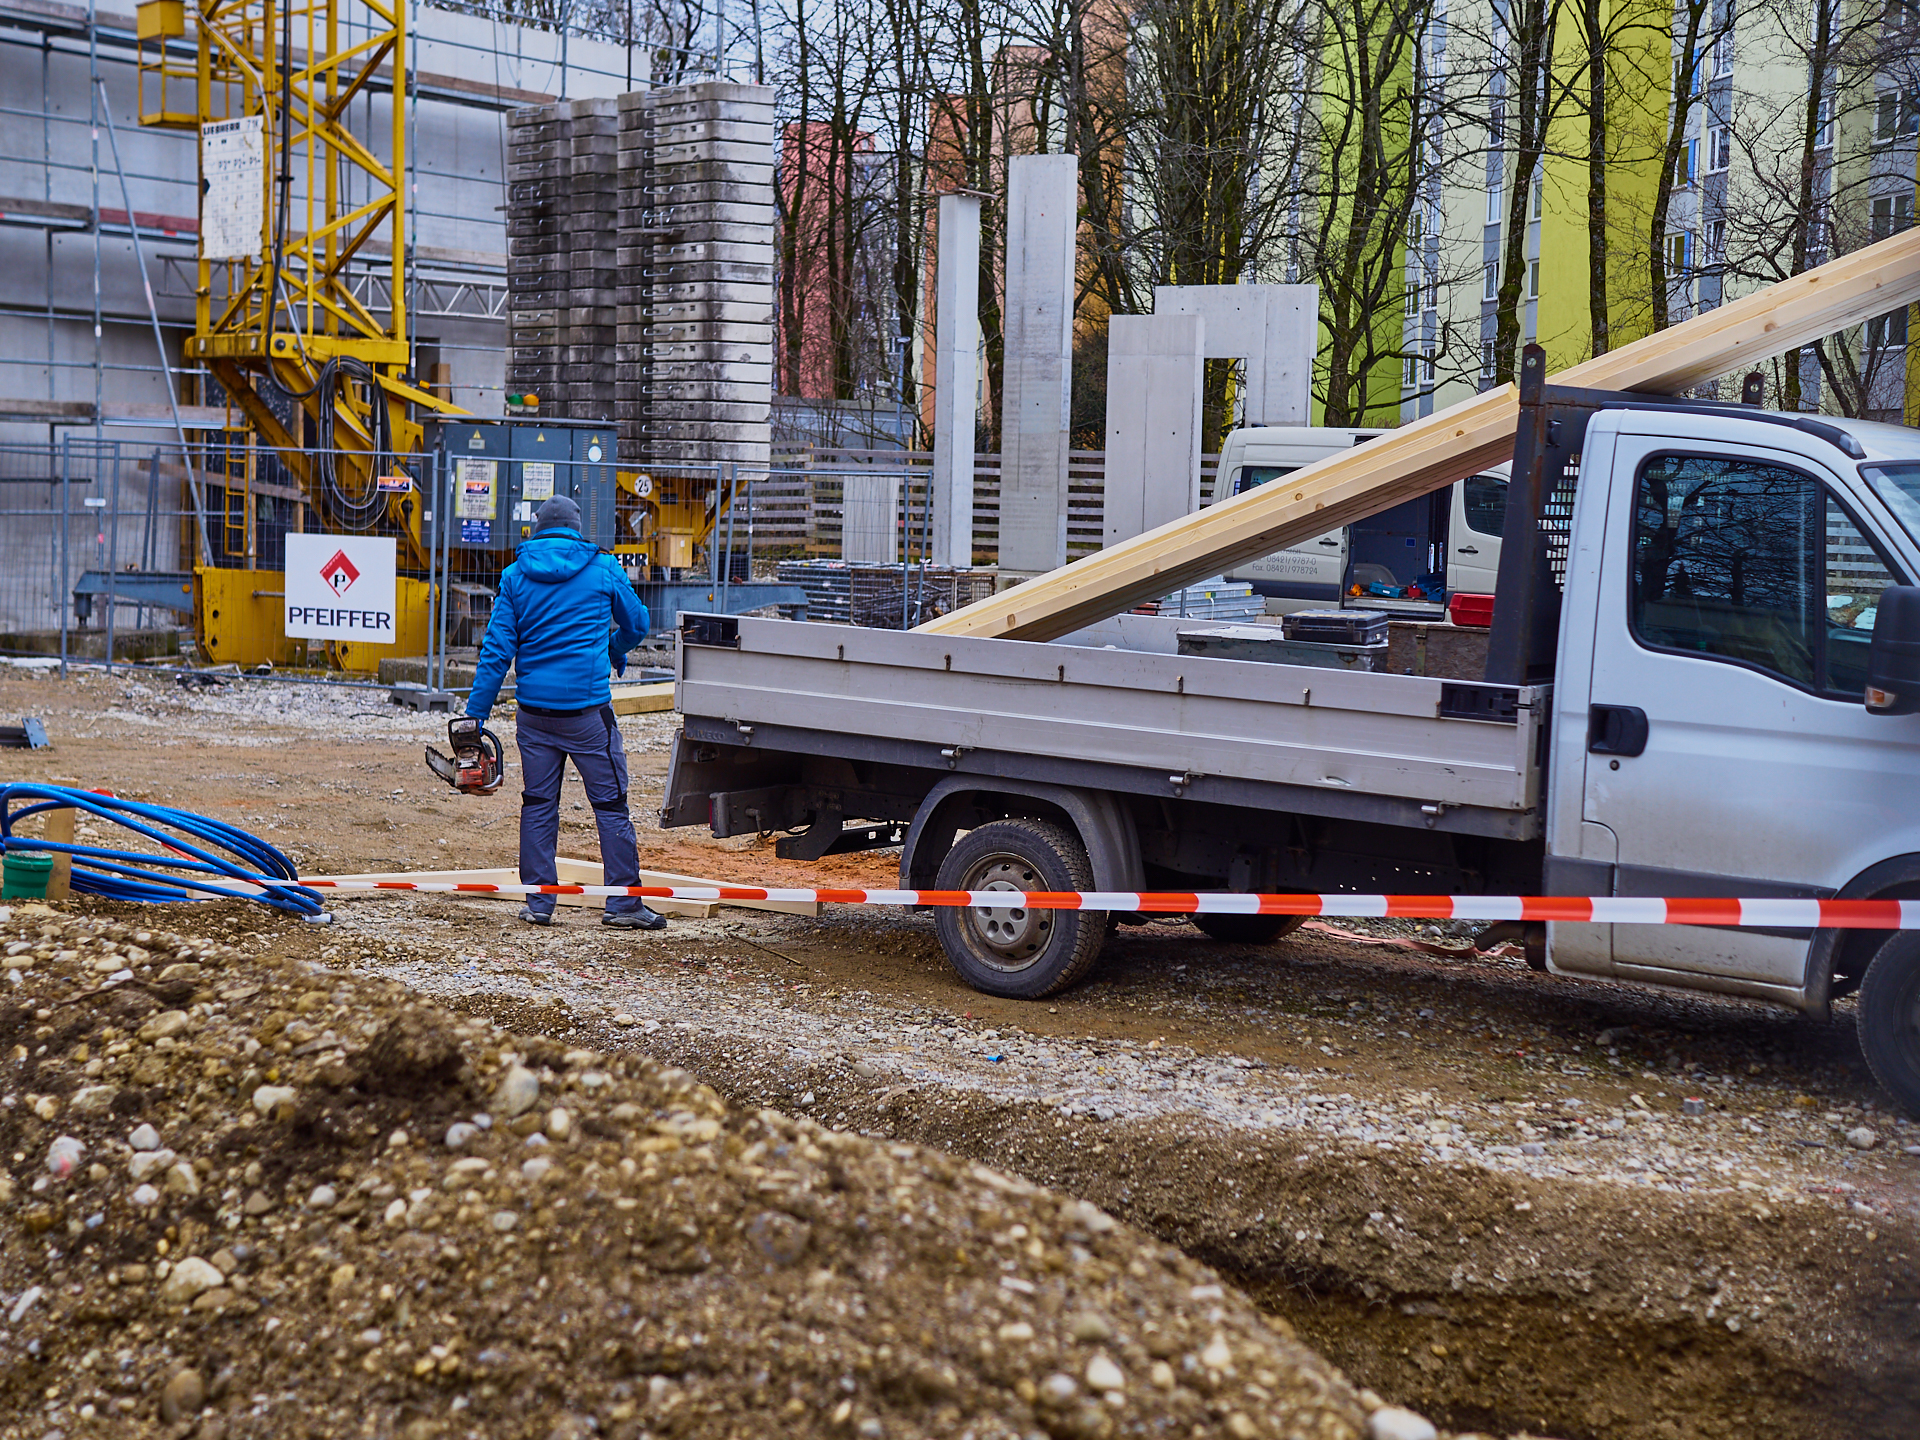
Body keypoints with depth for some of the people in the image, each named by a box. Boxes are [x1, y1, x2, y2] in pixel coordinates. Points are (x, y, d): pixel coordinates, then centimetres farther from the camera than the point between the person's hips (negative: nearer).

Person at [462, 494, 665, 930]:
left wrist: (475, 713, 1)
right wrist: (614, 653, 37)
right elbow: (636, 624, 15)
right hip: (588, 706, -2)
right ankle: (623, 902, 4)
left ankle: (538, 903, 10)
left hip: (535, 710, 2)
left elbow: (497, 649, -1)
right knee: (611, 802, 4)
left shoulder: (516, 576, 4)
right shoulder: (602, 569, 1)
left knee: (538, 805, 10)